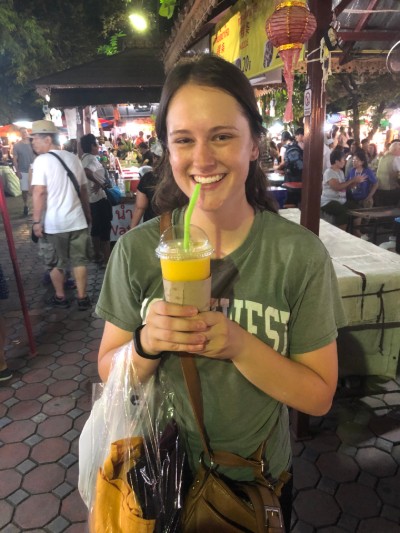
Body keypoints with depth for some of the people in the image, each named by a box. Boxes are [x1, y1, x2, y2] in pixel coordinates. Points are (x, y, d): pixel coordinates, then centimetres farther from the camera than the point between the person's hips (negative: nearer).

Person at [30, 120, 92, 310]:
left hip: (54, 222, -4)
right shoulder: (73, 158, 7)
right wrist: (87, 213, 21)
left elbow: (39, 192, -16)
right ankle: (82, 298, 15)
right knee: (79, 260, 10)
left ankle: (60, 297, 23)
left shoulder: (42, 160, -10)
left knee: (56, 262, 12)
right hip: (77, 219, 4)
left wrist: (36, 221, -11)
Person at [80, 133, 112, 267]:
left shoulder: (86, 157, 12)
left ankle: (98, 255, 30)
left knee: (96, 227, 18)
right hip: (99, 197, -10)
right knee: (105, 228, -4)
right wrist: (99, 183, -26)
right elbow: (86, 171, -38)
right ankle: (107, 260, 1)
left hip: (92, 198, 10)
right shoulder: (92, 158, -18)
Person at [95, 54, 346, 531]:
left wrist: (239, 345, -31)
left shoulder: (302, 254, -19)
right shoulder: (136, 250, -16)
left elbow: (318, 396, -15)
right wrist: (148, 343, -29)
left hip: (259, 481, 0)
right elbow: (108, 371, -8)